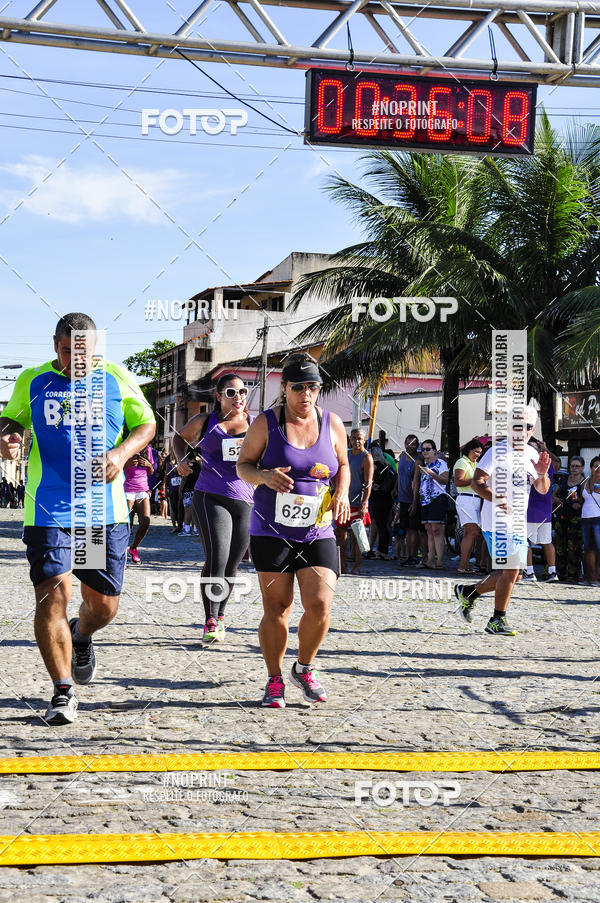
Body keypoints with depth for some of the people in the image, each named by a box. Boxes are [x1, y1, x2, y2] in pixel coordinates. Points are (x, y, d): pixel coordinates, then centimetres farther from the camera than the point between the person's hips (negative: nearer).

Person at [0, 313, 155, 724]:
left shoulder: (118, 379, 4)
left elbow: (146, 424, 10)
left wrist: (122, 452, -9)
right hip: (48, 510, -1)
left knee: (104, 604, 7)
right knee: (52, 595, -11)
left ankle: (82, 635, 44)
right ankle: (63, 691, 1)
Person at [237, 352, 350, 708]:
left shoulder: (332, 424, 5)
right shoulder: (266, 423, -3)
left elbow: (343, 465, 18)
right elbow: (243, 465, 4)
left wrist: (342, 492, -2)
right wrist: (264, 476, -18)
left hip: (318, 532, 2)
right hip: (272, 532, -2)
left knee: (320, 604, -11)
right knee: (276, 610, 0)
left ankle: (304, 668, 15)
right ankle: (275, 681, 17)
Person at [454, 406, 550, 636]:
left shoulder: (533, 455, 12)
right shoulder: (498, 451, -11)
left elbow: (542, 490, 17)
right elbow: (477, 482, -16)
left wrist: (542, 473, -4)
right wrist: (498, 500, -30)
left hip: (519, 523, 8)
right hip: (498, 522, -8)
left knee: (513, 574, 11)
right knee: (510, 571, -12)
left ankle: (469, 592, 28)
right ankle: (497, 621, 2)